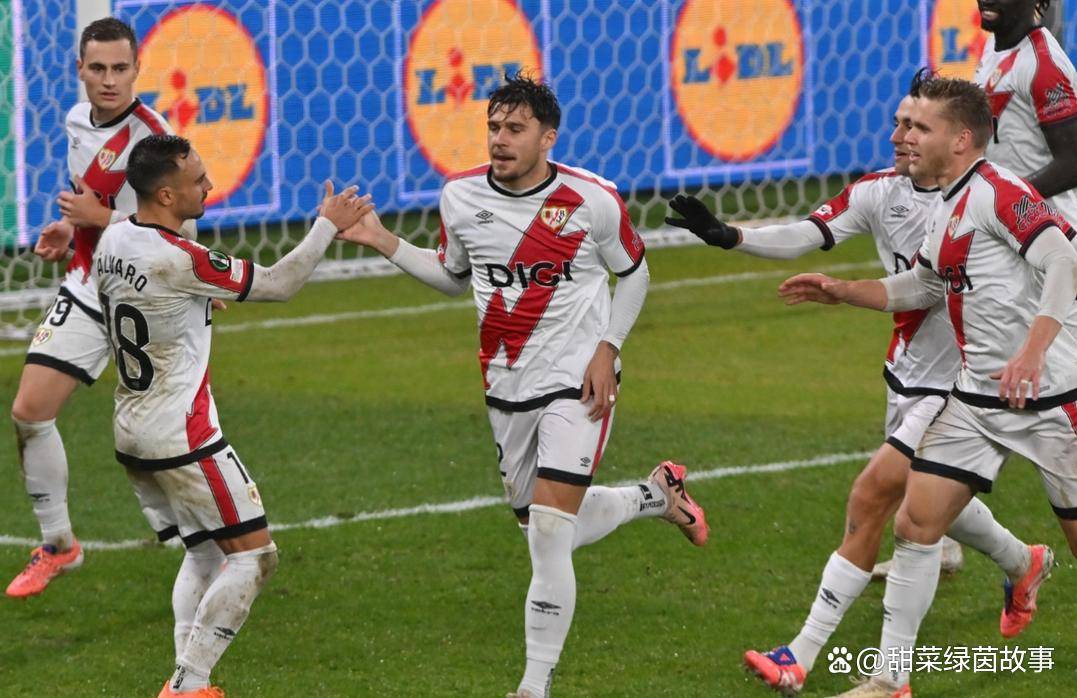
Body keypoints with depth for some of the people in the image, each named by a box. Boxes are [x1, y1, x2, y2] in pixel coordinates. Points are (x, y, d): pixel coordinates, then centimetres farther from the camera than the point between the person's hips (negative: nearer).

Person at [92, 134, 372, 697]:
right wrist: (327, 225, -3)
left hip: (133, 434, 9)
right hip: (181, 438, -9)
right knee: (253, 554, -1)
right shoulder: (177, 260, -23)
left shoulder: (113, 239, 2)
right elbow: (278, 285, -14)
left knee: (205, 554, 18)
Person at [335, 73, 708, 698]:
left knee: (550, 533, -16)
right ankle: (657, 495, 41)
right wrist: (386, 243, 3)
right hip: (507, 388, 5)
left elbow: (633, 273, 5)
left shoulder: (592, 200, -11)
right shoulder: (461, 196, -1)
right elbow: (453, 276, 17)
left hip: (577, 383, -5)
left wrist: (607, 348, -7)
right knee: (543, 532, 14)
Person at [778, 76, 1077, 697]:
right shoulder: (945, 209, 12)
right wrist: (841, 292, 22)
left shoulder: (996, 192, -17)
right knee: (916, 522, 1)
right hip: (978, 398, 9)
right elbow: (924, 287, 29)